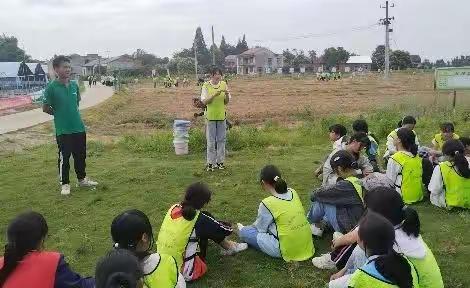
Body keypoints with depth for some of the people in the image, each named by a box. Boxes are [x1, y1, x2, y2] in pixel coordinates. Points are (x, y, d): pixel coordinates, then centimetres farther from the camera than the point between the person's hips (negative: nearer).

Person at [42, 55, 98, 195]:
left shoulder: (74, 85, 3)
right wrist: (59, 115, 3)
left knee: (80, 155, 16)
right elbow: (45, 108, -6)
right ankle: (65, 184, 19)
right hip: (63, 130, -5)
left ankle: (82, 179, 32)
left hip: (79, 127, 5)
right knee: (64, 157, 5)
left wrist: (71, 114, 10)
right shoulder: (51, 87, -13)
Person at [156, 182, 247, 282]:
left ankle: (226, 245, 29)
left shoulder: (174, 208, -2)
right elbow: (226, 230, -3)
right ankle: (228, 247, 22)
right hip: (184, 273, -6)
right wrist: (229, 227, 20)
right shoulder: (199, 218, -18)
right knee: (207, 226, 0)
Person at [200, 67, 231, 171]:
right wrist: (215, 95, -23)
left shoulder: (224, 84, 4)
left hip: (221, 116, 3)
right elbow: (204, 101, -11)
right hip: (210, 116, -3)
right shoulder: (206, 86, -5)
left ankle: (220, 161, 19)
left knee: (221, 140, 8)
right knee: (211, 141, 2)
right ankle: (210, 163, 10)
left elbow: (226, 102, 6)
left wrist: (227, 95, -14)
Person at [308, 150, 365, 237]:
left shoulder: (346, 185, -22)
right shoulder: (358, 180, 2)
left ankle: (308, 224, 18)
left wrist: (314, 194, 7)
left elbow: (321, 194, -14)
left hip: (349, 229, -8)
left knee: (321, 200, -2)